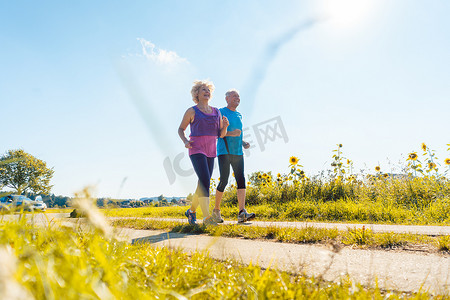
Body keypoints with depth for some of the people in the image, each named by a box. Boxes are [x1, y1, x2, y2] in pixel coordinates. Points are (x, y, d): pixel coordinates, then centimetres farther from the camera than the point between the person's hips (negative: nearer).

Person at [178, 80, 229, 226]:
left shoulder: (216, 112, 14)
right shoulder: (192, 111, 1)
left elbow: (221, 134, 14)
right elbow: (181, 129, 9)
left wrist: (225, 126, -8)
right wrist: (185, 141, -10)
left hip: (210, 151, 6)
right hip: (196, 149, -6)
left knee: (203, 184, 7)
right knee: (205, 181, -20)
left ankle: (191, 211, 27)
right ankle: (206, 217, -22)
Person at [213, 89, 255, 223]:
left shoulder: (239, 115, 21)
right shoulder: (221, 112, 1)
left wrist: (243, 143, 10)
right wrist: (231, 133, -19)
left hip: (237, 152, 6)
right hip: (224, 152, -6)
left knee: (241, 180, -8)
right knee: (224, 180, -8)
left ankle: (242, 213, -14)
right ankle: (216, 210, 11)